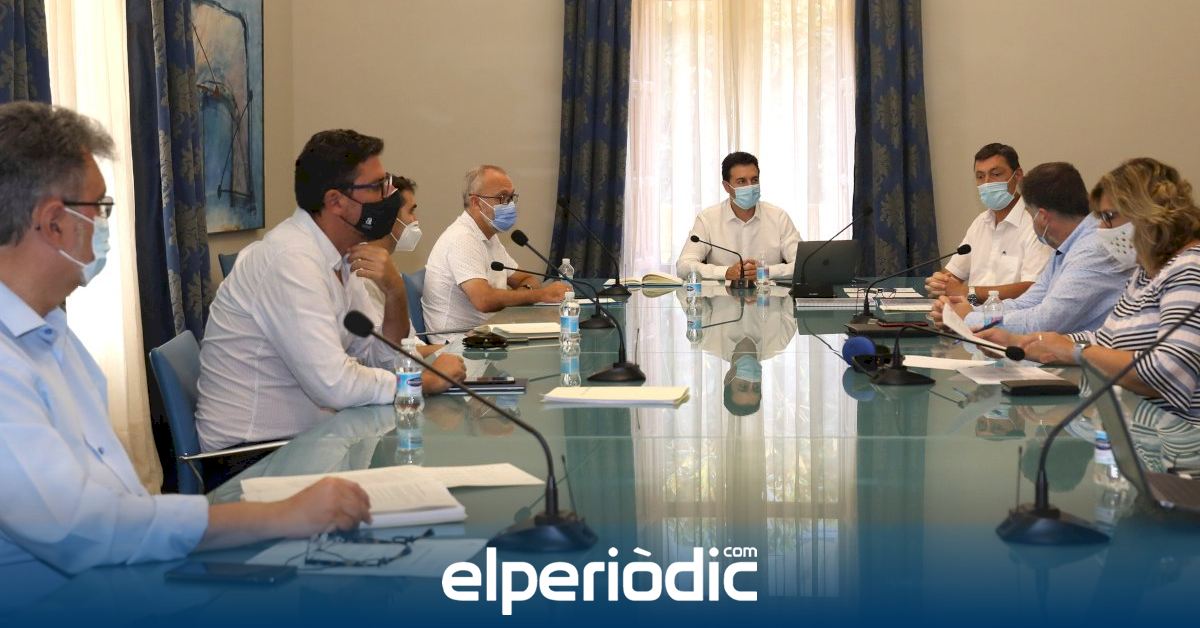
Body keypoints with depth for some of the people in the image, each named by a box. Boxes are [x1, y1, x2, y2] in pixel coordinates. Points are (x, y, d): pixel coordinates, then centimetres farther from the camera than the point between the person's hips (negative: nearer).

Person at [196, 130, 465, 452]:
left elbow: (383, 358, 5)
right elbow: (334, 384, -28)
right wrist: (427, 379, -15)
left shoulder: (342, 255, 6)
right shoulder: (290, 259, -21)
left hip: (305, 435, 8)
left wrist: (396, 293, -12)